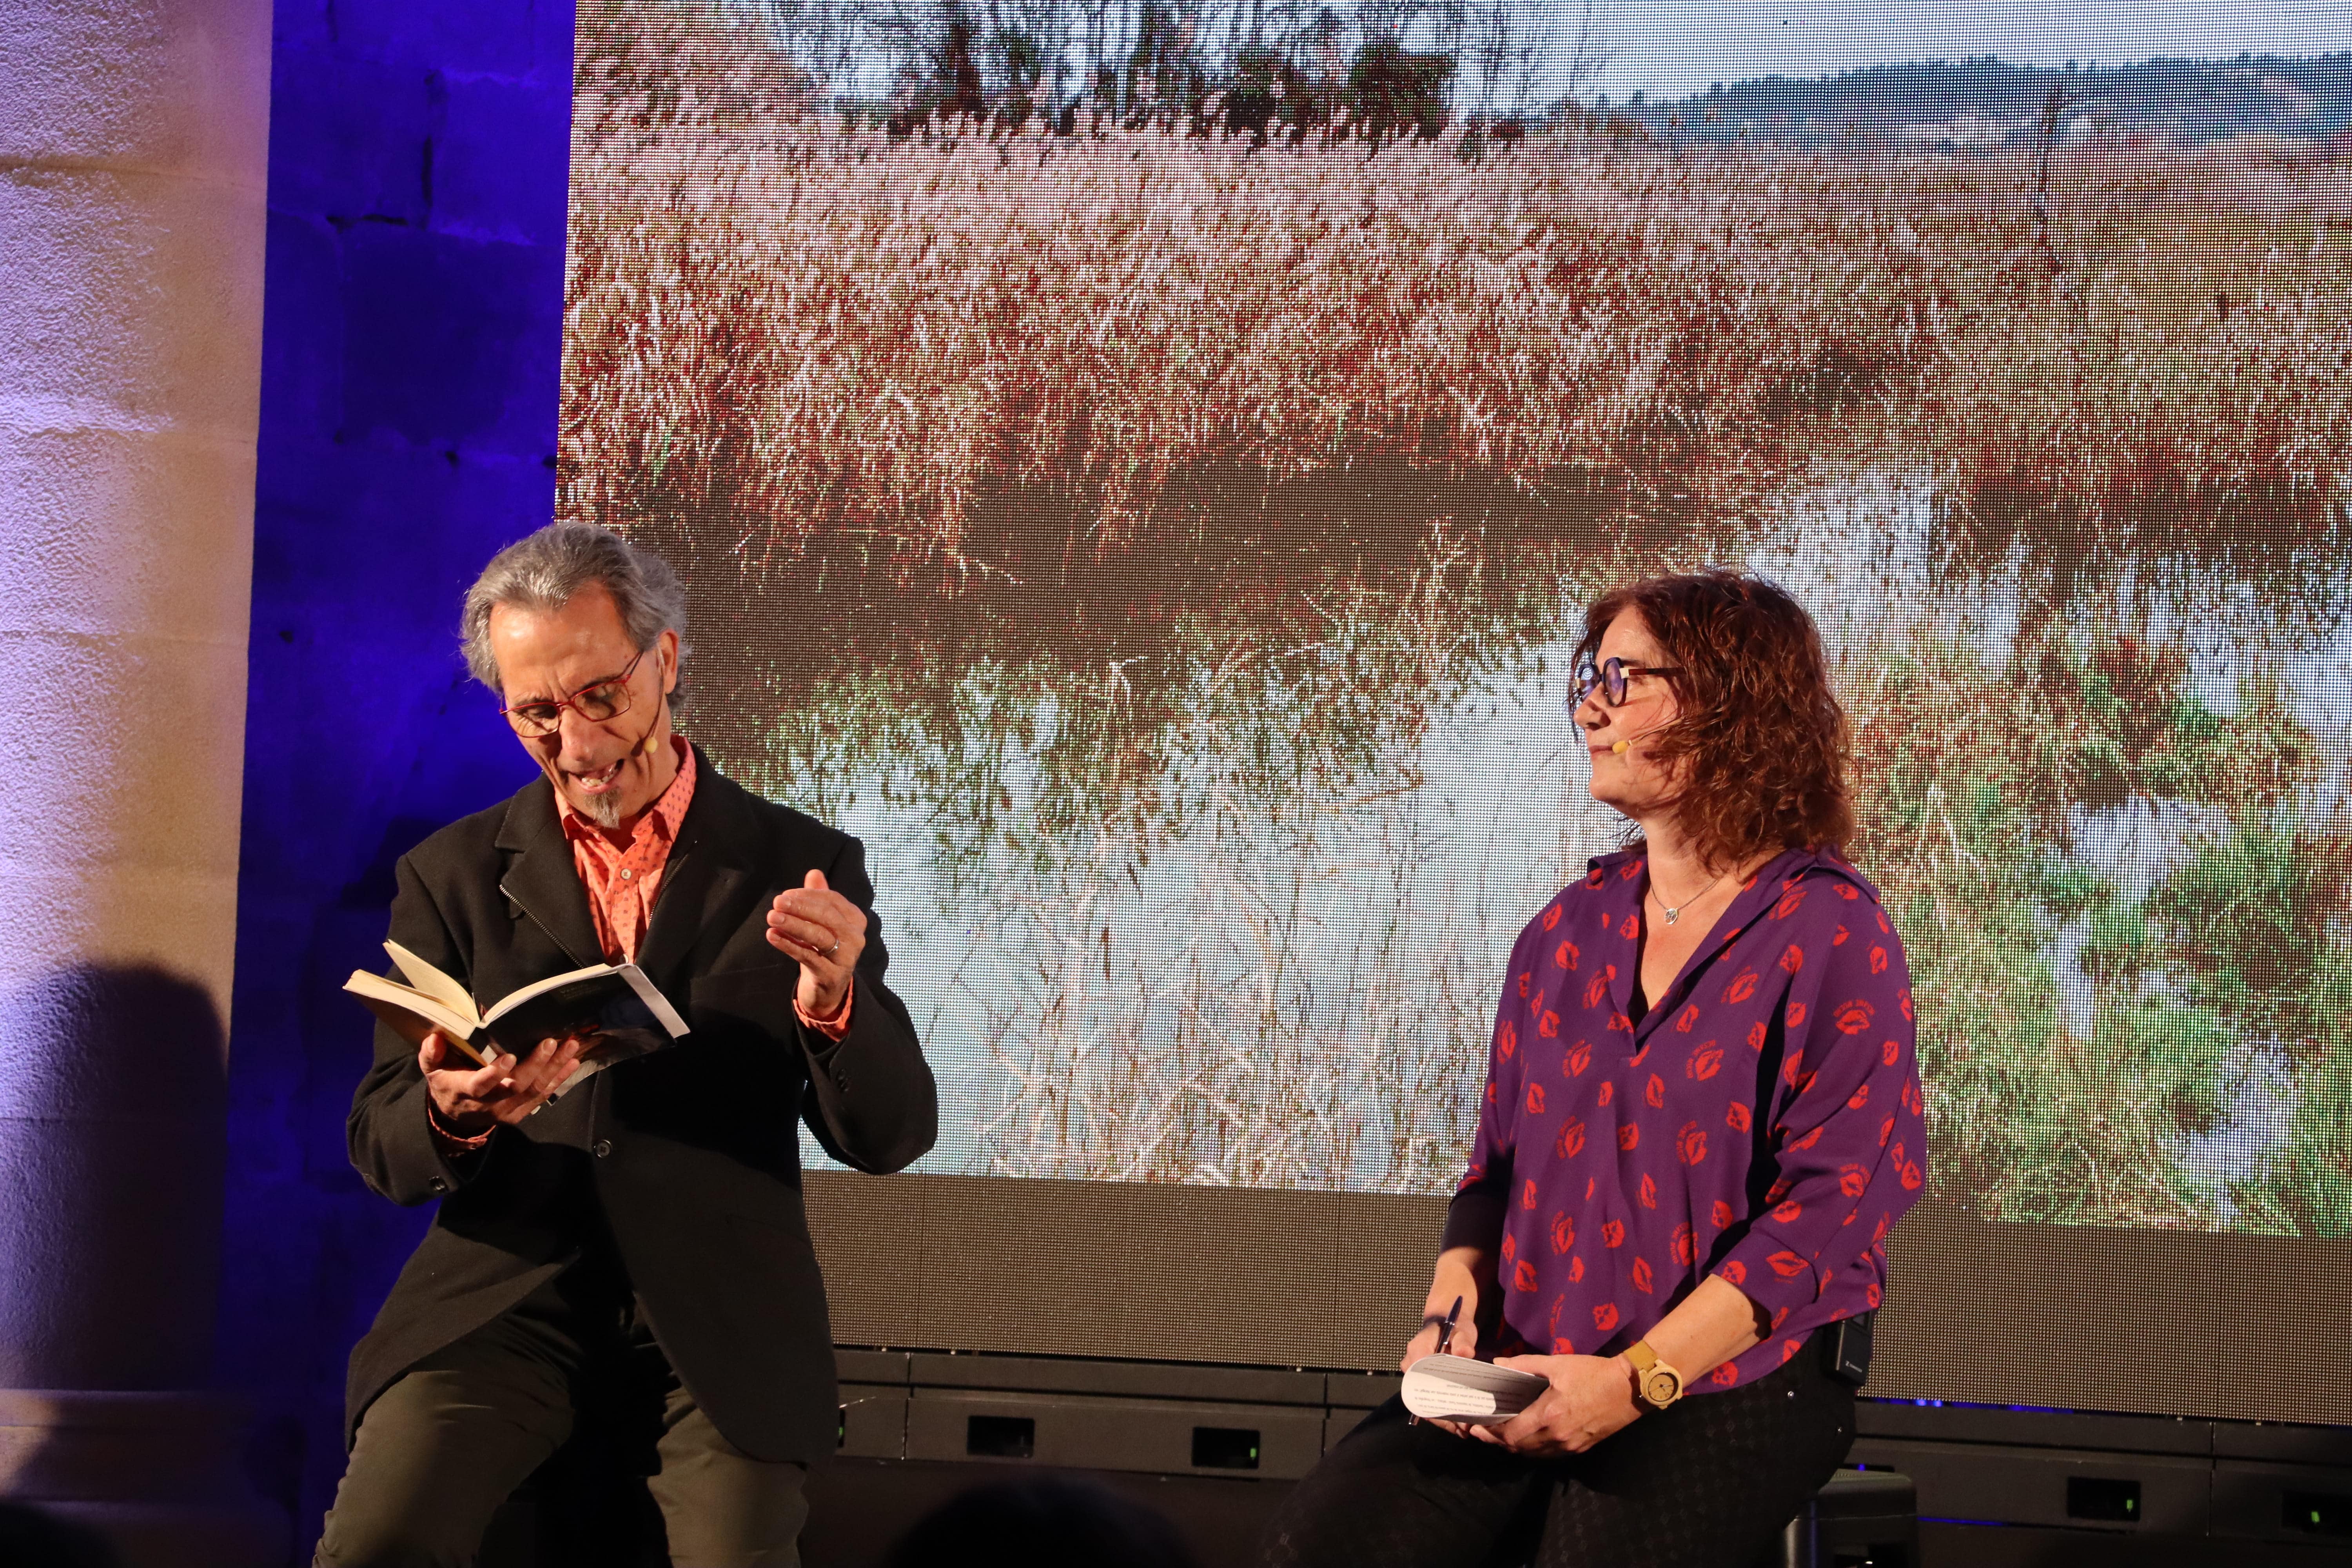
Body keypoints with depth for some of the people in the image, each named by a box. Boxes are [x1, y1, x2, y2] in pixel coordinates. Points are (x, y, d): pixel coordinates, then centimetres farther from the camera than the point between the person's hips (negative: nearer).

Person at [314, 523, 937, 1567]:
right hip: (503, 1291, 0)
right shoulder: (453, 877, 11)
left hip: (723, 1311, 0)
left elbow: (891, 1137, 5)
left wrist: (835, 1003, -17)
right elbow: (381, 1152, 8)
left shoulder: (802, 869, 8)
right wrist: (452, 1117, -17)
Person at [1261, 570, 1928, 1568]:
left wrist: (1636, 1381, -18)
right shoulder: (1567, 932, 16)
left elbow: (1828, 1211, -11)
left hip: (1737, 1378, -5)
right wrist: (1452, 1311, -2)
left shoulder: (1832, 935, -4)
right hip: (1524, 1371, 5)